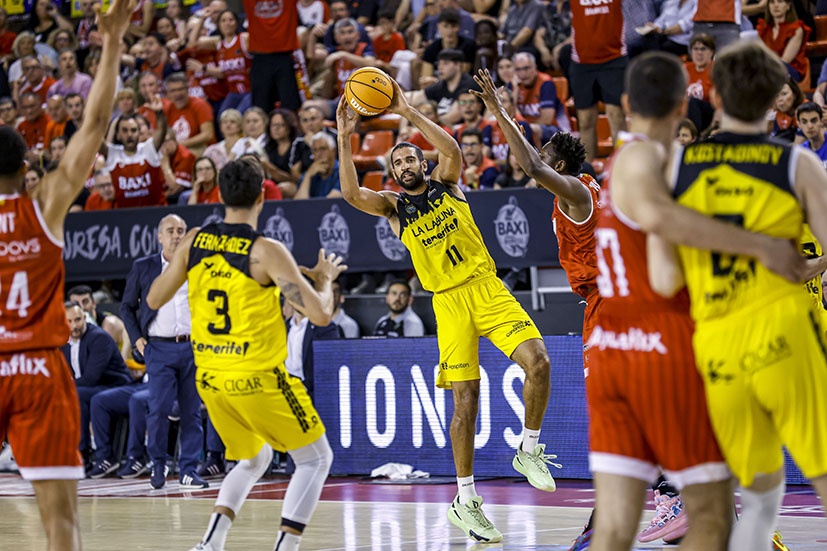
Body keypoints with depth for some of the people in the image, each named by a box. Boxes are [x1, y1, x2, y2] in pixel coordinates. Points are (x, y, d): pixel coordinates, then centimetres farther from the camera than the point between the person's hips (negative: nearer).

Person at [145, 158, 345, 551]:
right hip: (259, 378, -6)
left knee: (254, 459, 26)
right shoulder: (266, 252, -15)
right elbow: (320, 314, -16)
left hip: (210, 378, 6)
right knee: (315, 459, 10)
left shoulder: (194, 242, 1)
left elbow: (154, 299, 12)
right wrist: (325, 278, 4)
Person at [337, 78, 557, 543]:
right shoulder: (393, 206, 10)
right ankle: (466, 501, 3)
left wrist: (408, 112, -14)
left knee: (538, 362, -20)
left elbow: (453, 150, -12)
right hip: (450, 301, -1)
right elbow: (352, 194, -10)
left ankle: (530, 450, 1)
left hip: (489, 288, 1)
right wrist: (345, 140, -16)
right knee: (465, 400, -6)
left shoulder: (447, 183, 11)